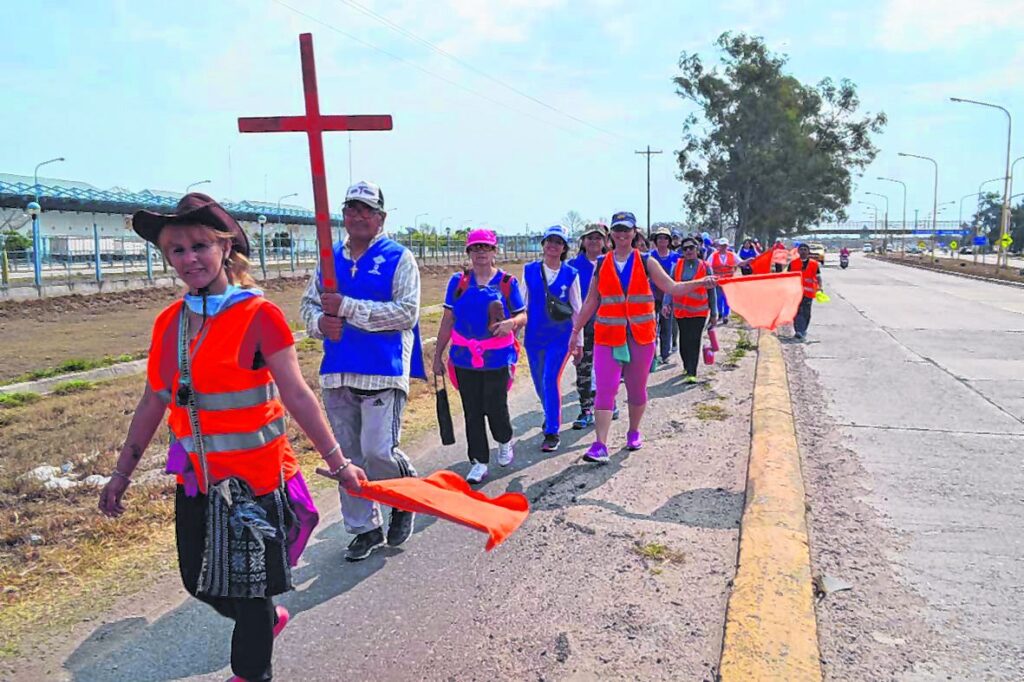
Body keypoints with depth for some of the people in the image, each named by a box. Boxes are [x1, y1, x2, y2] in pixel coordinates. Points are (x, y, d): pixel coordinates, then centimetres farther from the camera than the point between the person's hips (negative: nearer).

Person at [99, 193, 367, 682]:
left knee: (248, 590, 10)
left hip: (253, 476, -6)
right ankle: (267, 619, 47)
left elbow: (297, 395, -14)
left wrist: (337, 461, -14)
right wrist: (122, 472, 15)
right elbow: (152, 403, 11)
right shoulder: (169, 322, 3)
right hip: (195, 478, 6)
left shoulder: (258, 315, -15)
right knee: (199, 581, 19)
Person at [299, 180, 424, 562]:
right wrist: (320, 322, -7)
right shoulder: (330, 259, 14)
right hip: (337, 374, 6)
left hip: (383, 372, -5)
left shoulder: (398, 258, -3)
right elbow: (307, 304, 17)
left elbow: (407, 313, -14)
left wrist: (347, 308, -18)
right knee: (347, 458, 11)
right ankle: (365, 528, 28)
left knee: (378, 452, -13)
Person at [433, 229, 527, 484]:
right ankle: (479, 462, 19)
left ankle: (505, 441, 32)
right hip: (465, 358, 2)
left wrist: (511, 323, -19)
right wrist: (438, 355, 7)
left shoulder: (507, 282, 2)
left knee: (495, 407, -1)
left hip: (497, 357, -2)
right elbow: (447, 321, 8)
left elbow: (523, 316, 5)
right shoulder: (458, 281, 5)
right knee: (472, 412, 6)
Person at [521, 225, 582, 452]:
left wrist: (578, 340, 3)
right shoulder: (530, 270, 3)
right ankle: (551, 415, 42)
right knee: (539, 382, 12)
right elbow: (522, 304, 9)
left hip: (560, 335, -3)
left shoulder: (570, 274, -2)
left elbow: (576, 309, 3)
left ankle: (552, 432, -2)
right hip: (534, 335, 3)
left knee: (551, 380, -14)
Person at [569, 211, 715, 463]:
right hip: (608, 336, 0)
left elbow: (673, 288, -1)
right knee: (605, 389, -8)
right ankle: (600, 445, -8)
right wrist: (576, 331, 8)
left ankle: (634, 432, 32)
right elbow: (590, 302, 9)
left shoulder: (646, 263, 3)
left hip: (641, 336, 1)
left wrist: (700, 282, -16)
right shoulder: (602, 264, 5)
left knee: (637, 387, 11)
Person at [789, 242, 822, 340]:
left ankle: (803, 331, 23)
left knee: (806, 313, 9)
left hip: (808, 292, 1)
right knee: (797, 311, -11)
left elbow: (818, 277, 6)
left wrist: (819, 287, -8)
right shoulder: (793, 263, 5)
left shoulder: (814, 263, 4)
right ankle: (798, 331, -16)